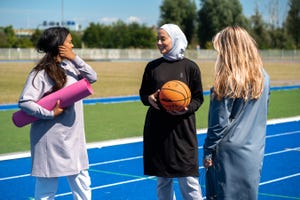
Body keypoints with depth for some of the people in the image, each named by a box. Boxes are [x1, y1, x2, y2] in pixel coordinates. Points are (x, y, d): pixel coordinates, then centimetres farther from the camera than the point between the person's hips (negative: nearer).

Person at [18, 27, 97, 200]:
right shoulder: (40, 73, -13)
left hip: (74, 137, 7)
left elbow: (92, 77, -2)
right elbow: (24, 102, -17)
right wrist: (50, 113, -19)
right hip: (51, 139, -6)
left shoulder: (70, 66, 7)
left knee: (82, 183, 12)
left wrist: (75, 59, -10)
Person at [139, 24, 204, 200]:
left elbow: (198, 98, 3)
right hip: (157, 128, 3)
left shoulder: (190, 67, 0)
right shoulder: (153, 66, 7)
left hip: (182, 128, -3)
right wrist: (149, 98, -10)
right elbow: (143, 93, 12)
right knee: (163, 180, 9)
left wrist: (187, 108, -16)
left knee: (188, 180, -4)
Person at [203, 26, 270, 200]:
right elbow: (261, 115, 12)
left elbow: (220, 121, -13)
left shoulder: (228, 80, -15)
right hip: (255, 153, 6)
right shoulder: (263, 77, 4)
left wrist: (208, 152, -5)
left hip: (229, 153, -6)